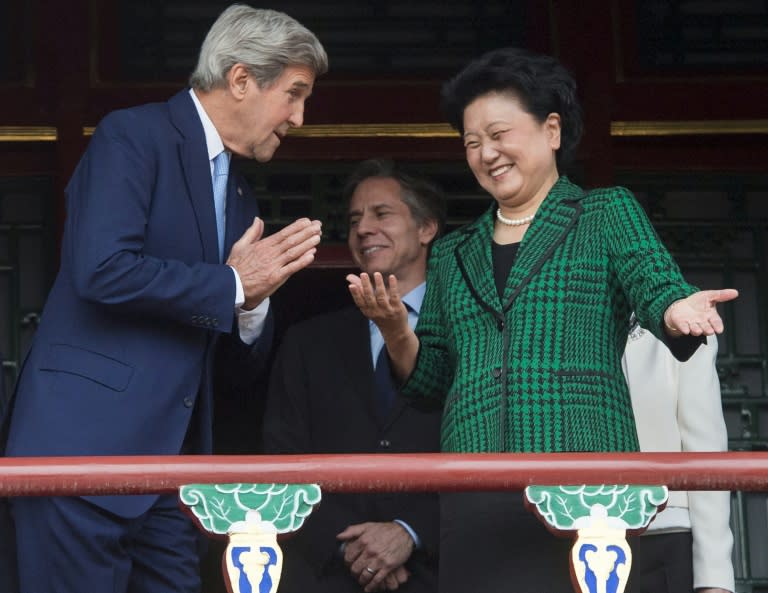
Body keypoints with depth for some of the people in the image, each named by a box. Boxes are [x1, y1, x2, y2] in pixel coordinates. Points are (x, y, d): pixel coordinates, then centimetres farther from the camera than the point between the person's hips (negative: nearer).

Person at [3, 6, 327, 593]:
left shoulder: (240, 196, 18)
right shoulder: (134, 137, -6)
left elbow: (244, 347, 20)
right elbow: (102, 268, -21)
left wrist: (253, 301, -4)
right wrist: (232, 284, -11)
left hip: (172, 460, 8)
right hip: (85, 447, -8)